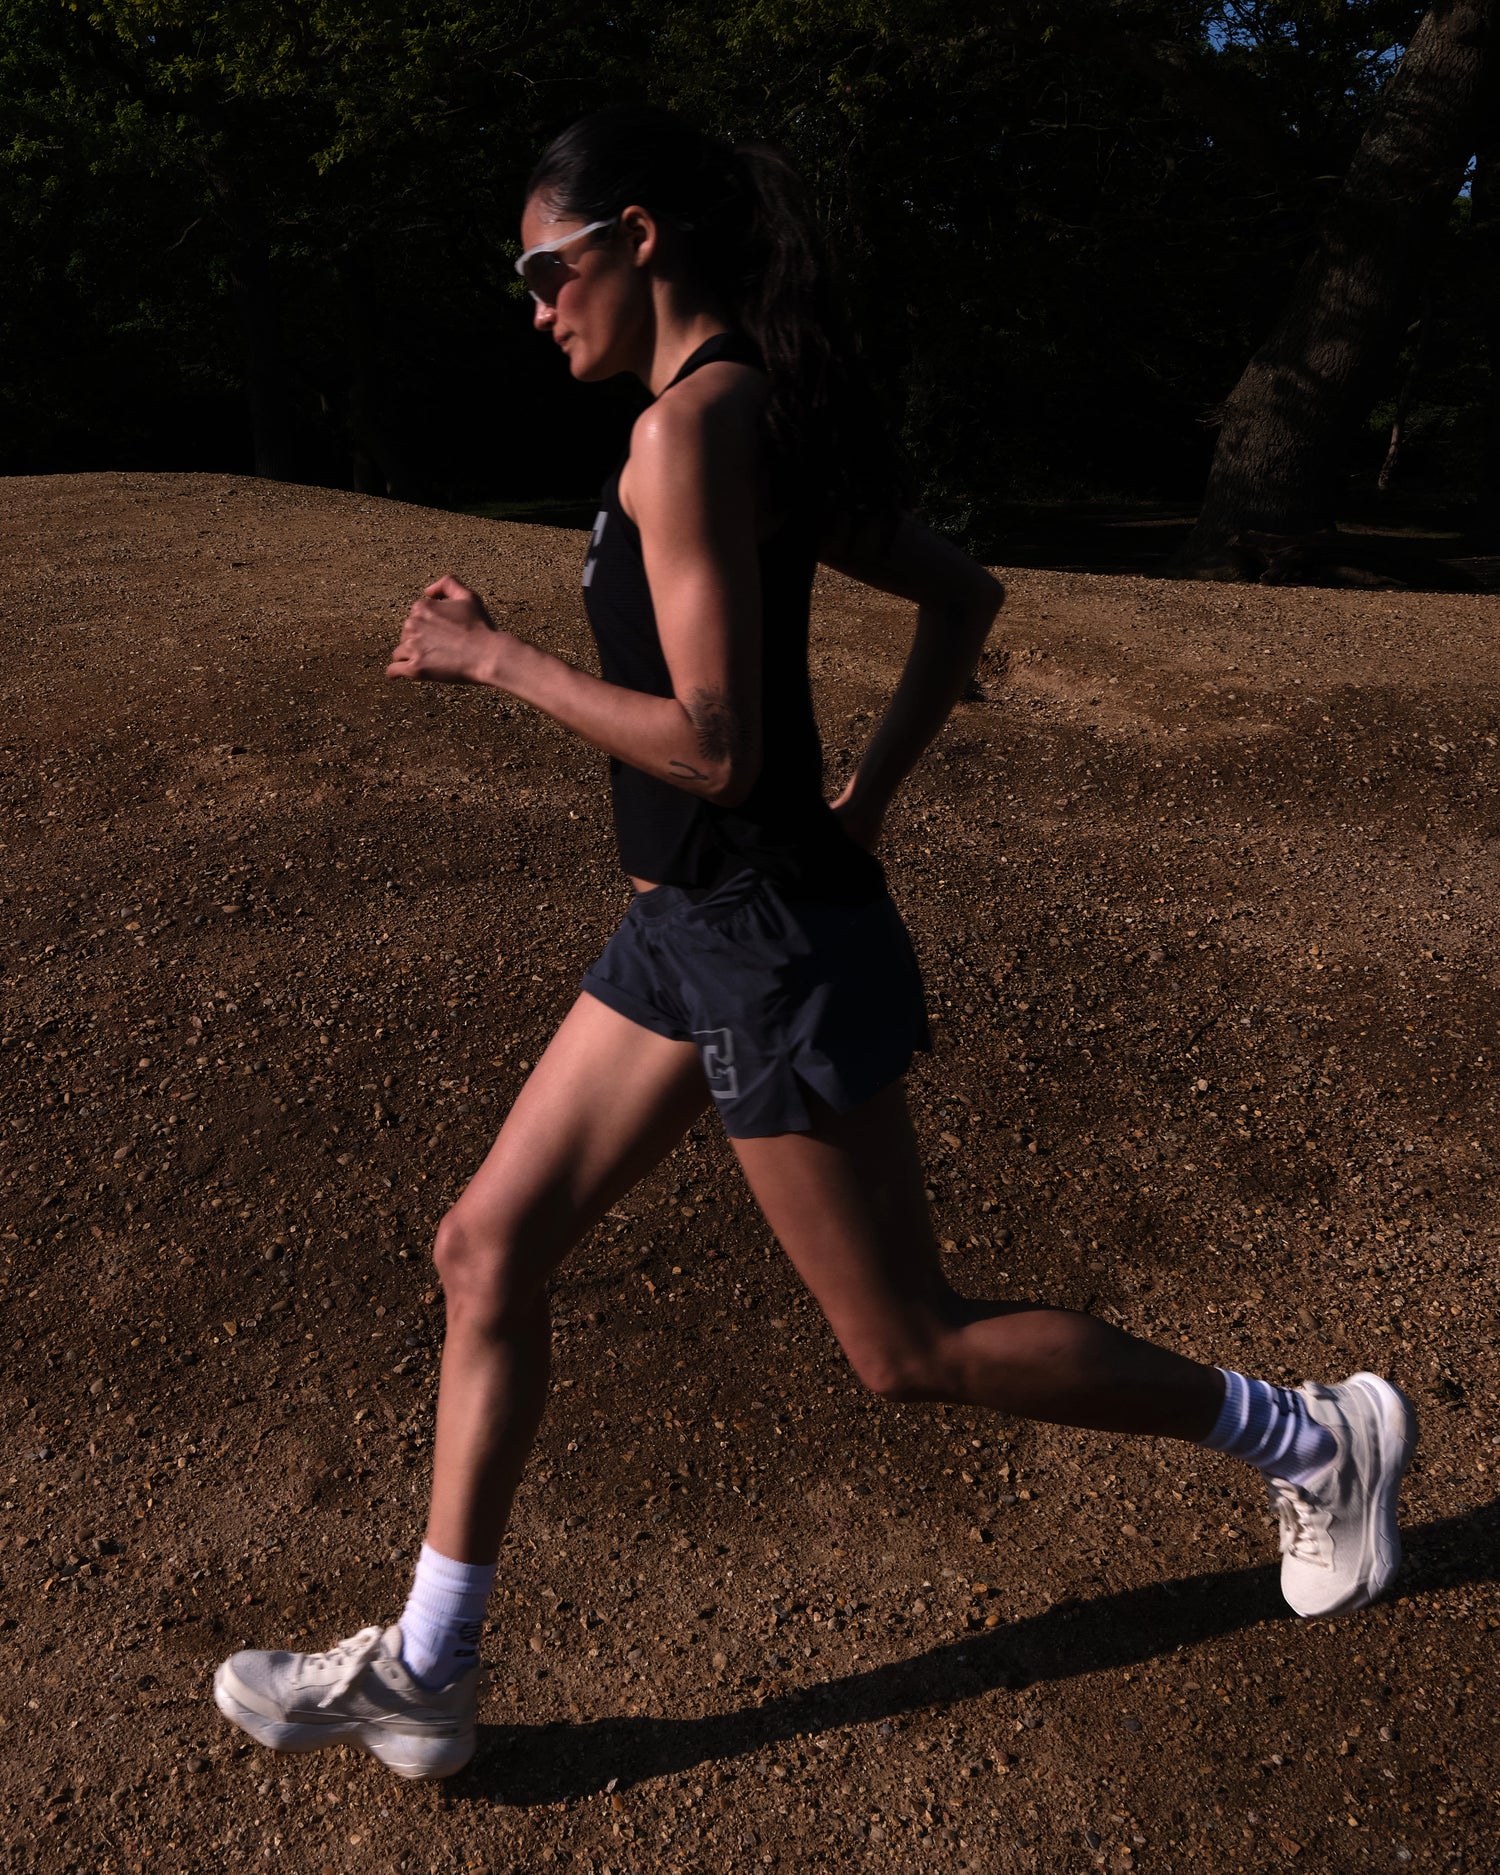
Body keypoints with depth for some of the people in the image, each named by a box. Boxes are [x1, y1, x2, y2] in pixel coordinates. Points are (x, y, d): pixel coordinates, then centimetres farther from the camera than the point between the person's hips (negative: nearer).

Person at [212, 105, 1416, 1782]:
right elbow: (964, 595, 19)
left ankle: (1309, 1436, 26)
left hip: (768, 941, -10)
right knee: (486, 1251, 11)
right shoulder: (768, 419, 12)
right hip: (688, 927, 10)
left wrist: (488, 656, -13)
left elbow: (713, 748, -24)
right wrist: (867, 796, 16)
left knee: (912, 1347, 6)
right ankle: (423, 1677, 26)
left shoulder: (689, 426, -17)